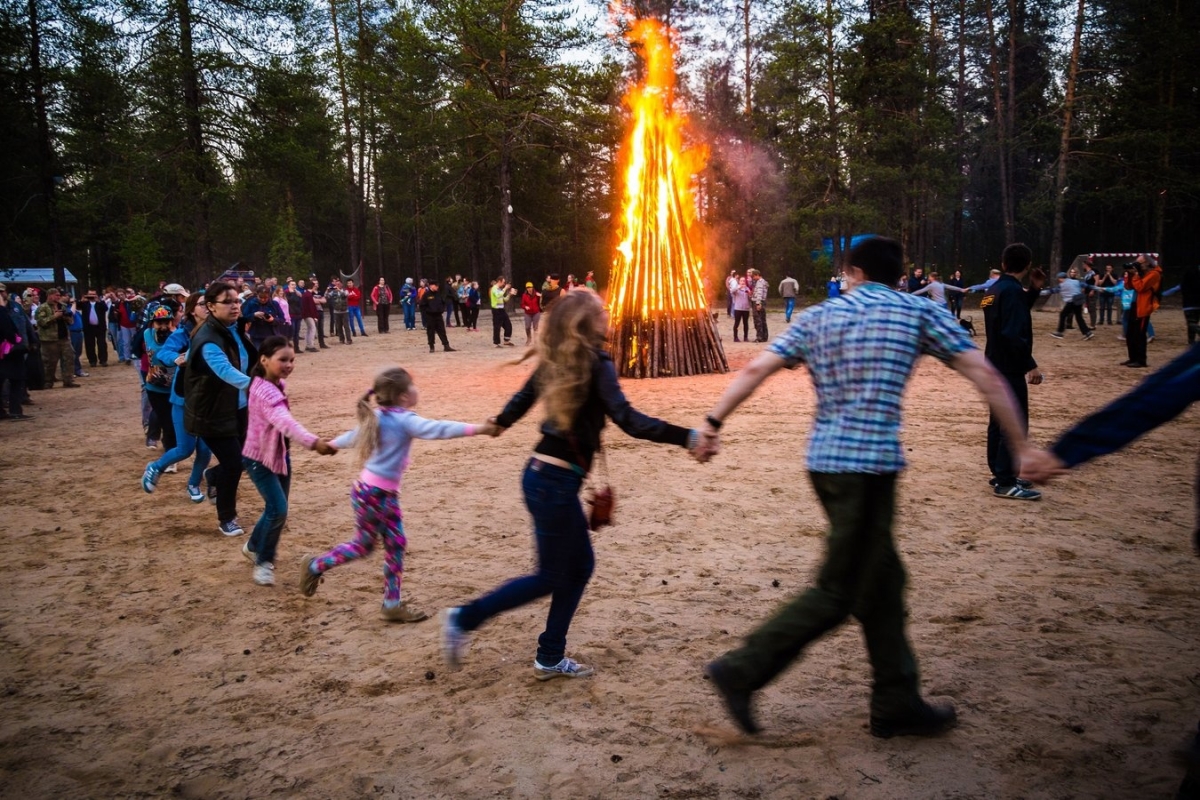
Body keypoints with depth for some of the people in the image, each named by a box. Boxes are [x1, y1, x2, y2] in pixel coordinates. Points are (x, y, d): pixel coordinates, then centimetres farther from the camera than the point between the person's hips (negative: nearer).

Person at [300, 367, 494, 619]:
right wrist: (477, 429, -40)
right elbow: (437, 429, -34)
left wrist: (332, 445, 42)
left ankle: (392, 604, 16)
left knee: (396, 545, 9)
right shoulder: (404, 420, -20)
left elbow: (354, 435, 22)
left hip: (386, 494, 9)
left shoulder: (380, 417, 7)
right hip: (371, 493, -9)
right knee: (364, 545, 8)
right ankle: (315, 566, 28)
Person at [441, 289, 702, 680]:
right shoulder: (595, 362, -16)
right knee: (550, 577, 8)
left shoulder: (556, 360, 6)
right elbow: (628, 420, -26)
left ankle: (550, 658, 24)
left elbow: (523, 397, 21)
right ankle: (465, 619, 14)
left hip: (545, 475, 8)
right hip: (555, 482, -8)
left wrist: (500, 424, 42)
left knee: (580, 564, 17)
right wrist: (687, 437, -30)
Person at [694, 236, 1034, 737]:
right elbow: (983, 374, -2)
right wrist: (1021, 444, 2)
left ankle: (897, 704, 22)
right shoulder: (919, 312, 2)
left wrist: (713, 423, 6)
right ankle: (742, 671, -1)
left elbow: (757, 368, 3)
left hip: (825, 460, 6)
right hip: (868, 463, -6)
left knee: (881, 579, 15)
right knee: (838, 592, 2)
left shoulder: (818, 317, 11)